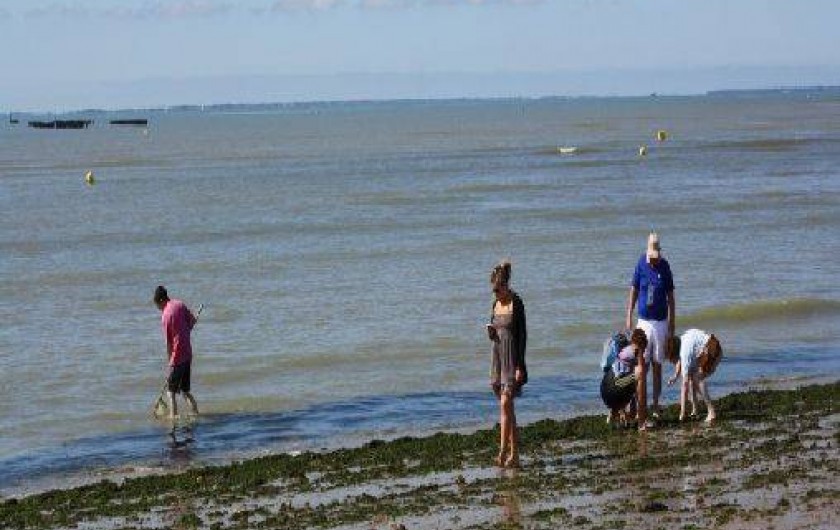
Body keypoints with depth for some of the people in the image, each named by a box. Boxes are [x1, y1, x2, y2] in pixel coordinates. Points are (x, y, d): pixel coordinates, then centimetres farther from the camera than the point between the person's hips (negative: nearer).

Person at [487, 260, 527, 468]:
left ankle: (503, 452, -17)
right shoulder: (496, 303, 12)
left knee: (505, 404, -14)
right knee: (507, 407, 8)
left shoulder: (516, 303, -10)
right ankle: (514, 454, 11)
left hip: (512, 358, -8)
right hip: (497, 356, 8)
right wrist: (490, 333, -5)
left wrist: (519, 366, -16)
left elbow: (522, 335, -12)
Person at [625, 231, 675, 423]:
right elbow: (633, 291, 8)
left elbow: (671, 298, 3)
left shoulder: (665, 267, -2)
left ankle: (656, 406, 11)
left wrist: (672, 326, 3)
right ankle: (642, 405, 5)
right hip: (644, 321, 0)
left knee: (657, 366, 5)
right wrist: (629, 317, 4)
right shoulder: (641, 264, -1)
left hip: (660, 322, 0)